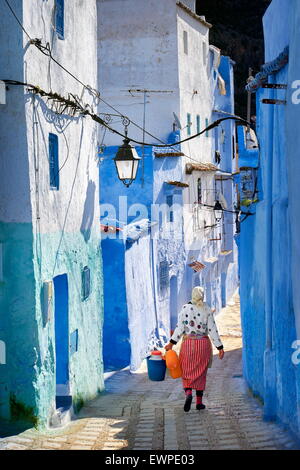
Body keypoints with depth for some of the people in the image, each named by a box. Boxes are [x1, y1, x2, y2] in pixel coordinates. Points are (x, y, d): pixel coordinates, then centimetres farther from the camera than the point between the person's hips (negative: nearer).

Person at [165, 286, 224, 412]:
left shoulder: (185, 308, -5)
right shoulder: (207, 310, -4)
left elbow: (180, 327, -8)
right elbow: (212, 330, -5)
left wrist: (171, 343, -4)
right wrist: (220, 347, -1)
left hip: (188, 344, -1)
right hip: (203, 344, 1)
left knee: (187, 372, 9)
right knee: (200, 373, 12)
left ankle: (188, 394, -18)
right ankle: (199, 402, 14)